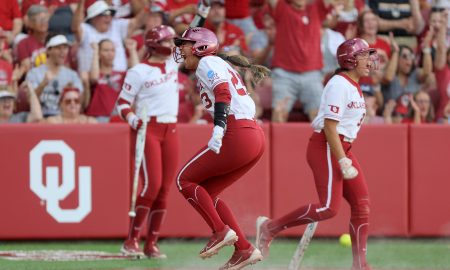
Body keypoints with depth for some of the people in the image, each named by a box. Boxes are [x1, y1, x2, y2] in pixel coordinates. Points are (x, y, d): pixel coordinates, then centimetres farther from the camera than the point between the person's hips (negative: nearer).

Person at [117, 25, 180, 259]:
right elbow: (122, 103, -5)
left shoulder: (174, 63, 11)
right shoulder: (139, 72, -5)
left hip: (170, 131, 6)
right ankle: (131, 240, -8)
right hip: (148, 129, -6)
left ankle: (151, 244, 8)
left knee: (164, 189, 2)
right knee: (152, 185, -16)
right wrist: (132, 119, -23)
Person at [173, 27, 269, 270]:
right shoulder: (221, 65, 27)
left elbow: (222, 92, -18)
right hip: (255, 137, 10)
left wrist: (219, 128, -29)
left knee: (185, 179, 2)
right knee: (207, 193, 15)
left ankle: (221, 231, -7)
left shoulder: (207, 63, -1)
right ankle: (244, 249, 7)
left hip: (238, 136, -10)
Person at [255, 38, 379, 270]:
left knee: (361, 204, 3)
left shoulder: (354, 86, 16)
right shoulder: (339, 84, -14)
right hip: (325, 147, -10)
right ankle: (270, 227, -6)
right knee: (329, 208, -17)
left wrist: (345, 159, 17)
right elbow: (329, 127, -21)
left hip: (341, 148, 10)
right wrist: (343, 163, -24)